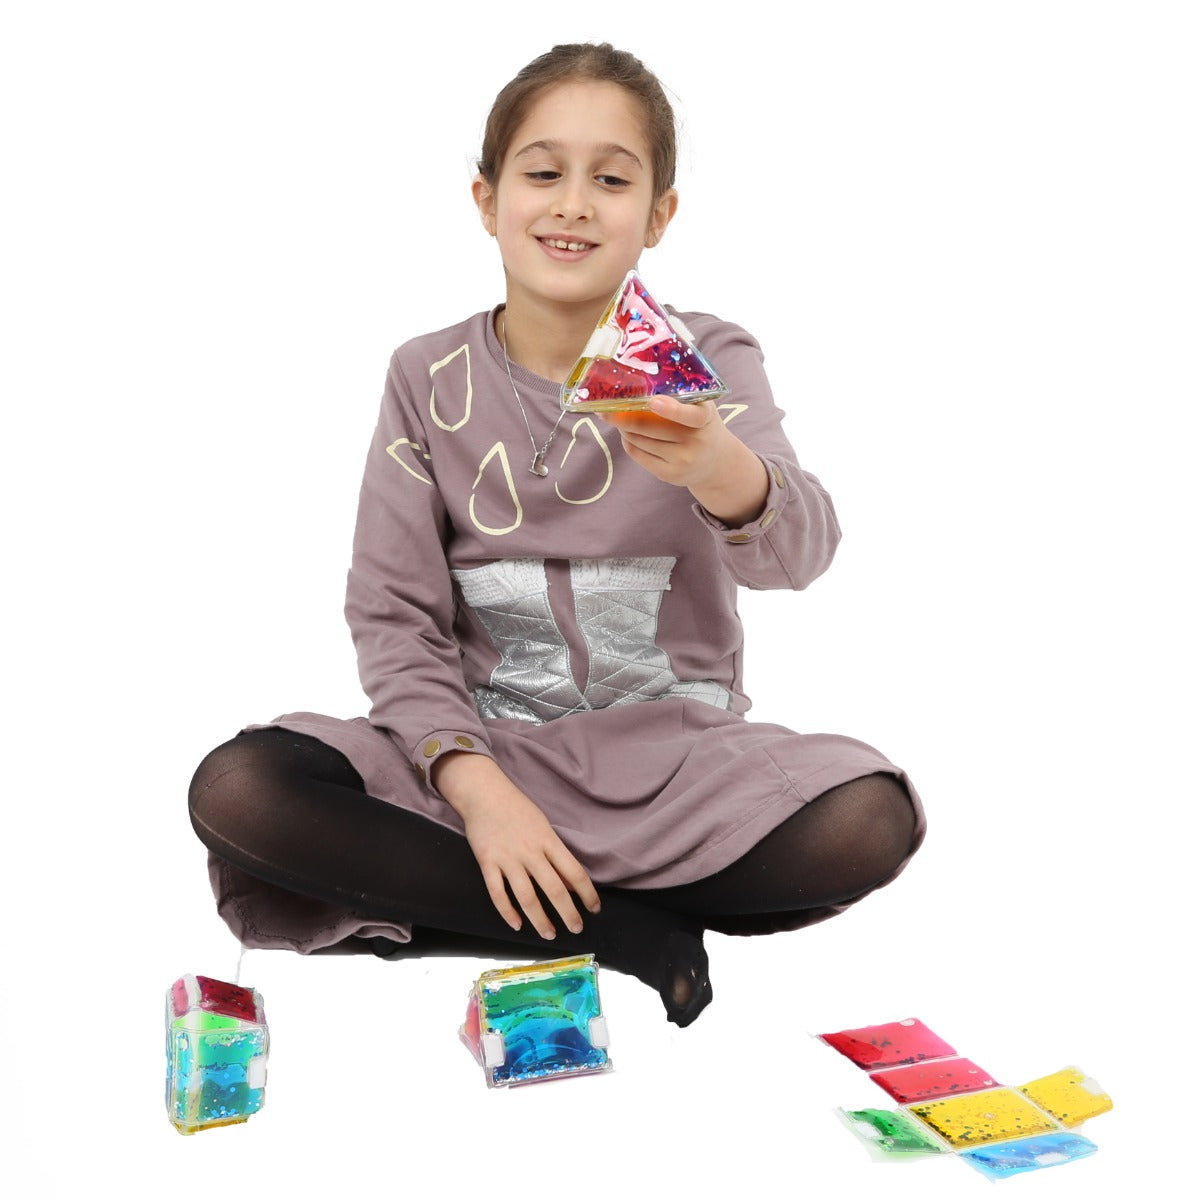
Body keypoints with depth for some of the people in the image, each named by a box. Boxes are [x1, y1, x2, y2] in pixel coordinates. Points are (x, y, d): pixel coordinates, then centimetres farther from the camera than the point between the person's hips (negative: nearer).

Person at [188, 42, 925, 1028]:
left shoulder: (704, 362, -3)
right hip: (481, 748, 1)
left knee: (872, 818, -29)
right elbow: (392, 616, -3)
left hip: (672, 750, 0)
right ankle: (627, 930, -17)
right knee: (236, 790, -24)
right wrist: (478, 790, -19)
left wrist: (722, 472, -46)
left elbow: (800, 550, -21)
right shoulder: (430, 380, 1)